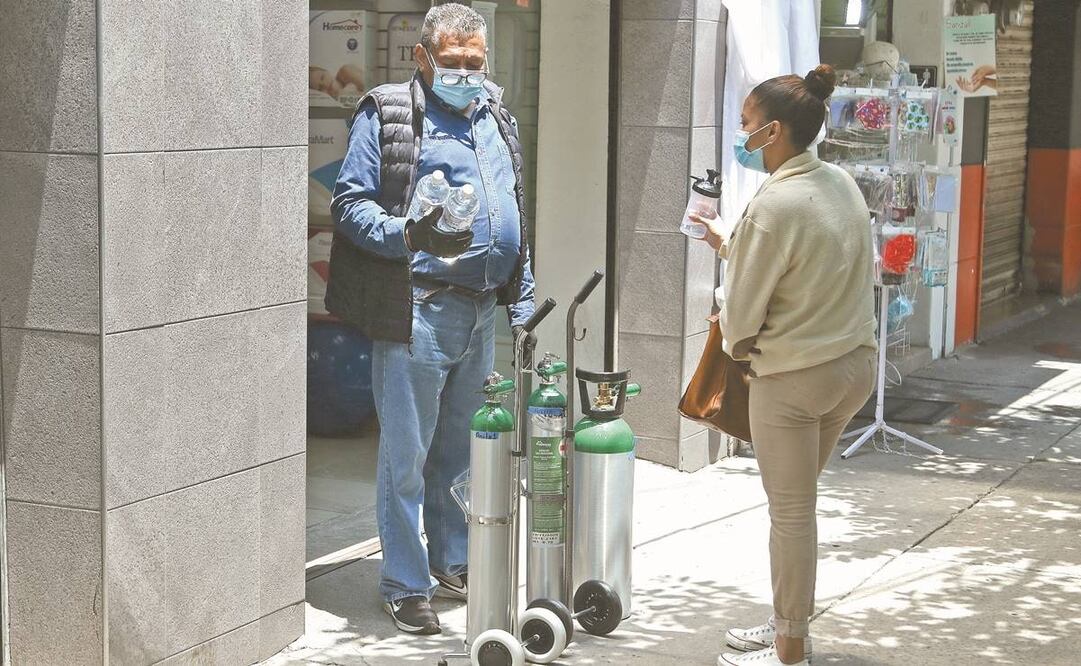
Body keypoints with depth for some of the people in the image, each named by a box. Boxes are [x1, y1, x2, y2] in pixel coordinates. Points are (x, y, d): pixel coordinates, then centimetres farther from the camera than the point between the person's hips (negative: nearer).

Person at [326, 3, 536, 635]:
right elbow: (350, 203, -9)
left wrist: (523, 305, 17)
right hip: (418, 311, -6)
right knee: (407, 453, -1)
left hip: (483, 312, 7)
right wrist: (410, 236, -26)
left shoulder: (497, 117, 16)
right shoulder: (387, 115, -4)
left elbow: (516, 218, 22)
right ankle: (406, 583, 9)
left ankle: (452, 559, 30)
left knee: (463, 447, 16)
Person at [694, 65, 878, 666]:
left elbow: (742, 313, -16)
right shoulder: (843, 183, 2)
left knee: (791, 512, 4)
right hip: (855, 363, 8)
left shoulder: (774, 206, -22)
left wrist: (738, 342, 7)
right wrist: (731, 244, 17)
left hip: (793, 377, -8)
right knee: (799, 501, 21)